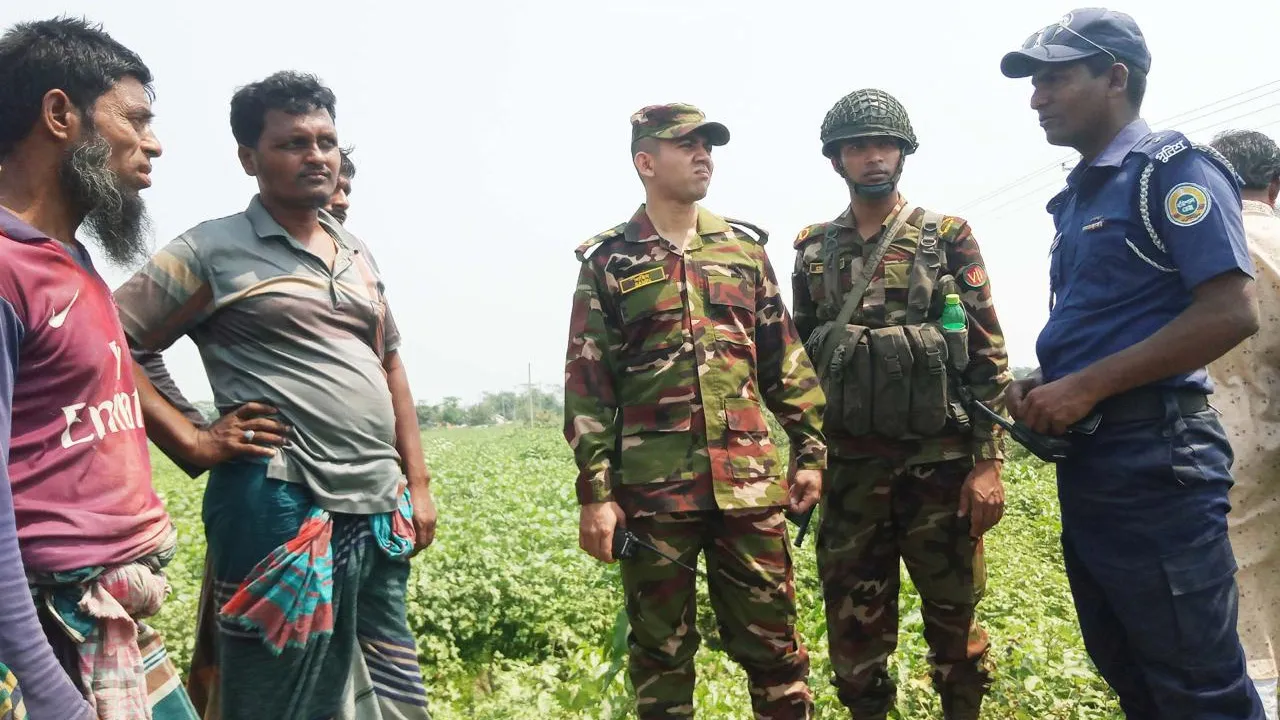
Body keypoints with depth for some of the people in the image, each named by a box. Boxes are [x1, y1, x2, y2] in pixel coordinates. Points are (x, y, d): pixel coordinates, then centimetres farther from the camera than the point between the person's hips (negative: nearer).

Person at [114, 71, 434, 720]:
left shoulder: (357, 254, 16)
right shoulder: (211, 251, -2)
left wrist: (418, 484, 15)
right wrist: (193, 442, -11)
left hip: (381, 513, 7)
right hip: (280, 511, -6)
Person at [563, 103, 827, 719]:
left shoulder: (745, 248, 12)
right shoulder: (609, 262, 3)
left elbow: (786, 360, 13)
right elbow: (587, 385, -1)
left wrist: (811, 451, 7)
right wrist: (595, 494, -6)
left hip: (751, 483, 2)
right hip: (653, 490, -2)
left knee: (774, 645, 9)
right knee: (660, 651, 10)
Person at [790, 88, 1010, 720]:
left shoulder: (948, 238, 1)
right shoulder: (813, 250, 9)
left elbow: (988, 356, -2)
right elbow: (801, 358, 12)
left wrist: (988, 462, -7)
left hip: (941, 463, -2)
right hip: (849, 471, 2)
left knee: (955, 621, 9)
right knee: (854, 626, 10)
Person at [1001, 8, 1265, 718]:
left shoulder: (1175, 169, -8)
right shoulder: (1076, 196, 17)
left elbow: (1232, 313, -18)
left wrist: (1086, 387, -18)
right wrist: (1038, 386, 3)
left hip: (1154, 456, -9)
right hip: (1083, 457, 9)